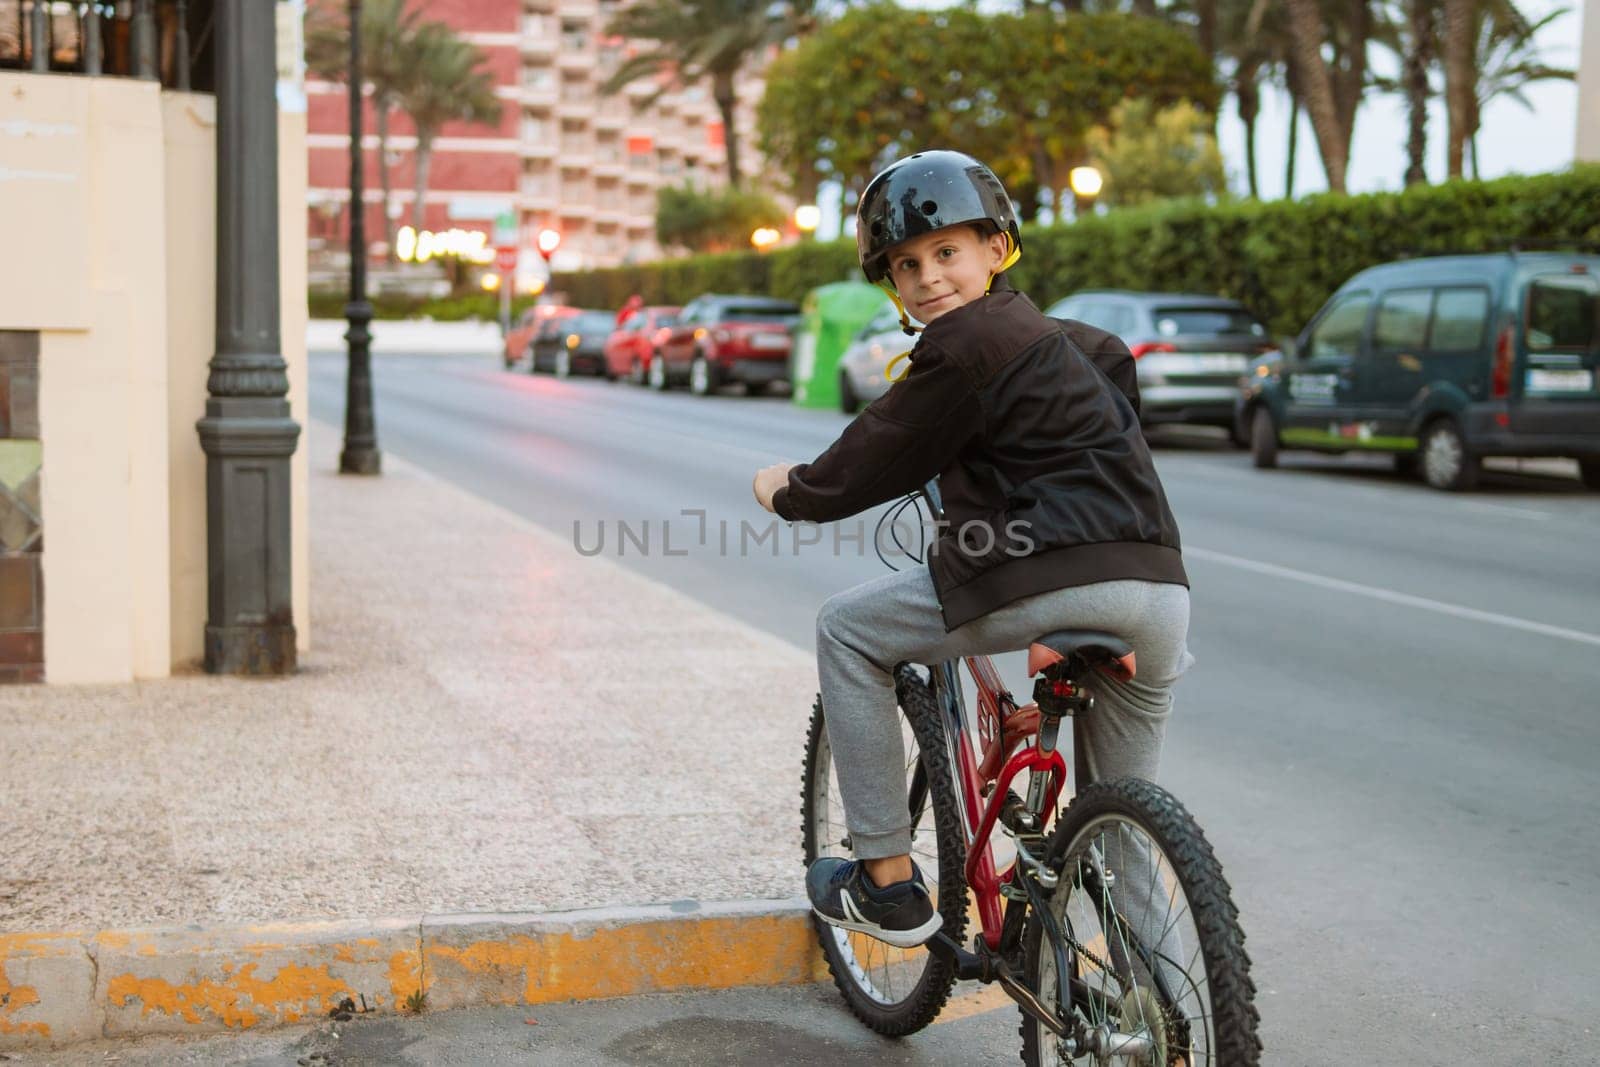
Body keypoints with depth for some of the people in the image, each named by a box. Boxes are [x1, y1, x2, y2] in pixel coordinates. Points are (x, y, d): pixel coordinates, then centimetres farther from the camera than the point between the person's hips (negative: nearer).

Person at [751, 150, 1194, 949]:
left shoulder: (965, 343, -2)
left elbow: (873, 462, 3)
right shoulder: (1059, 338, 25)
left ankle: (889, 882, 13)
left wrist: (787, 492, 22)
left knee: (847, 630, 12)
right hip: (1161, 592, 8)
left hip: (1051, 582, -8)